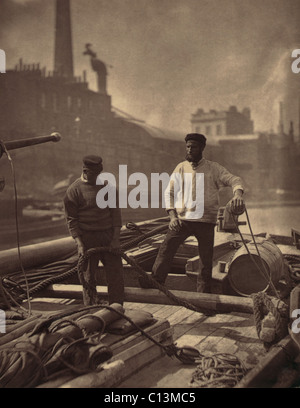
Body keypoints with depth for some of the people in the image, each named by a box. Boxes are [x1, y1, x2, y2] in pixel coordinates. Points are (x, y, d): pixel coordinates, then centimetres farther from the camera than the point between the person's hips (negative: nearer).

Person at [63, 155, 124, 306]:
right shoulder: (74, 190, -5)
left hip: (109, 235, 3)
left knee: (116, 273, 3)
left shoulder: (107, 185, 6)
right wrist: (79, 244, -13)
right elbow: (71, 219, -6)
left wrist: (116, 238, -3)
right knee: (88, 276, 6)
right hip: (87, 238, -3)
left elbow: (115, 211, 5)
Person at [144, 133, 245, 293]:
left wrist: (238, 194, -29)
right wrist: (172, 216, -5)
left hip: (205, 221, -1)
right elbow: (169, 192, 9)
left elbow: (233, 179, -4)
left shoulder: (213, 168, 4)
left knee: (206, 259, 5)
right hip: (182, 219, 1)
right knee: (166, 248, -9)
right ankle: (155, 281, 1)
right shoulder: (181, 167, 10)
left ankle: (203, 293, 17)